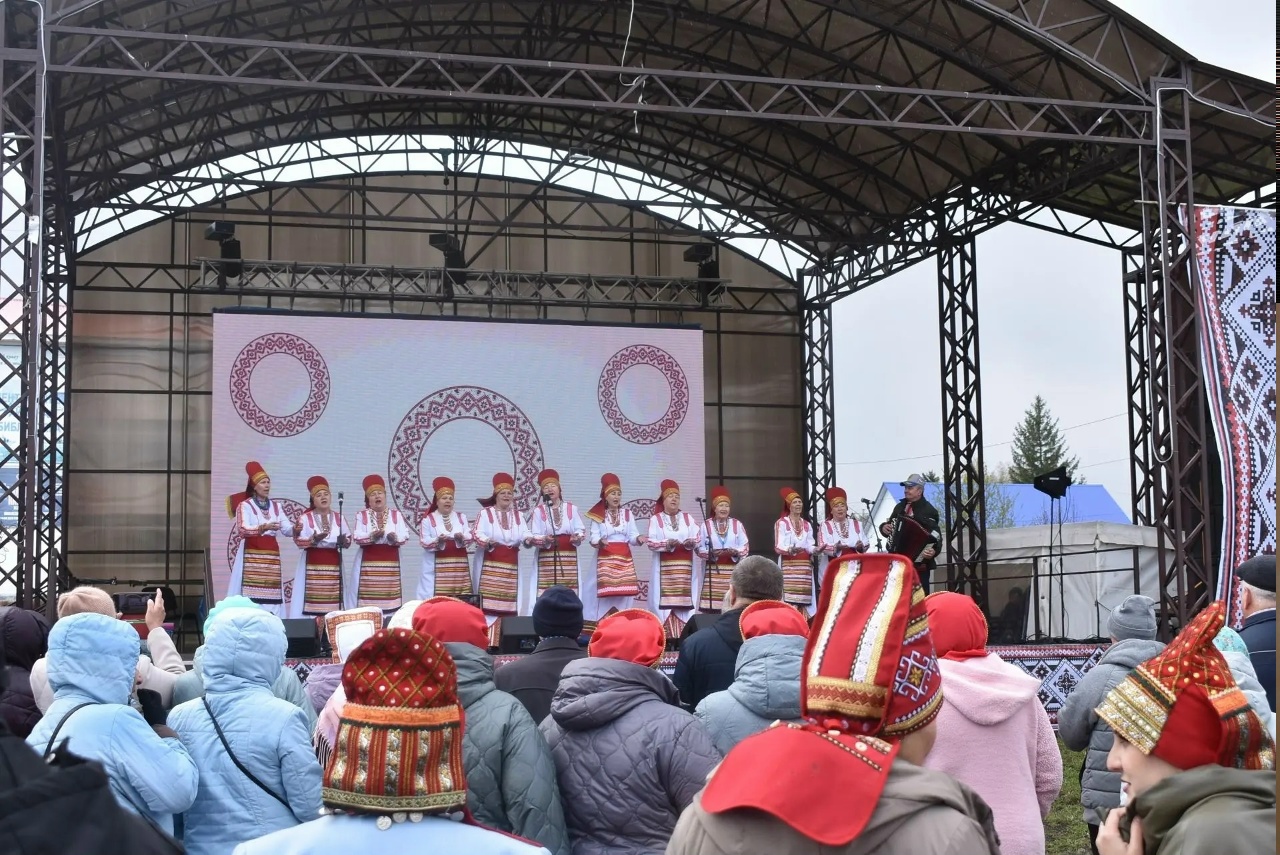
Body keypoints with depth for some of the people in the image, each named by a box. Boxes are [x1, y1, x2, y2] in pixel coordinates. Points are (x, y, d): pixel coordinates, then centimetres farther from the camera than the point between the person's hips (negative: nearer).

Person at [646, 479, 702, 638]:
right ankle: (666, 636, -11)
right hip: (665, 567, -3)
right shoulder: (656, 519, 5)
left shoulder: (687, 518, 14)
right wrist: (666, 543, -21)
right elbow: (651, 542, -5)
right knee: (666, 600, -10)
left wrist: (691, 542, -15)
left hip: (685, 566, 3)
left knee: (684, 599, -4)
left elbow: (697, 538, 7)